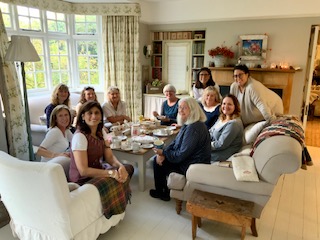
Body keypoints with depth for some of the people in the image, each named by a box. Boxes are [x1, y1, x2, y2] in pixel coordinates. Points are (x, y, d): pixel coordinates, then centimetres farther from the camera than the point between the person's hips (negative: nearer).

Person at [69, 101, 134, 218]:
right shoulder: (80, 136, -22)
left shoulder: (101, 132, 4)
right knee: (115, 181, -28)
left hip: (97, 173, 9)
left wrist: (121, 166, -21)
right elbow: (83, 170, -25)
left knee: (128, 168, 0)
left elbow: (110, 157, 1)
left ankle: (120, 206, 14)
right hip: (83, 180, -8)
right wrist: (112, 173, -31)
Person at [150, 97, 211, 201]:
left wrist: (163, 153, -11)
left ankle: (160, 193, 21)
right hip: (187, 160, 10)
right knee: (157, 159, 12)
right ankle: (164, 191, 25)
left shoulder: (194, 128, -28)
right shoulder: (188, 124, 6)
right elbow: (175, 142, 9)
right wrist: (162, 153, -8)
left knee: (158, 163, -2)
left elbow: (181, 155, -26)